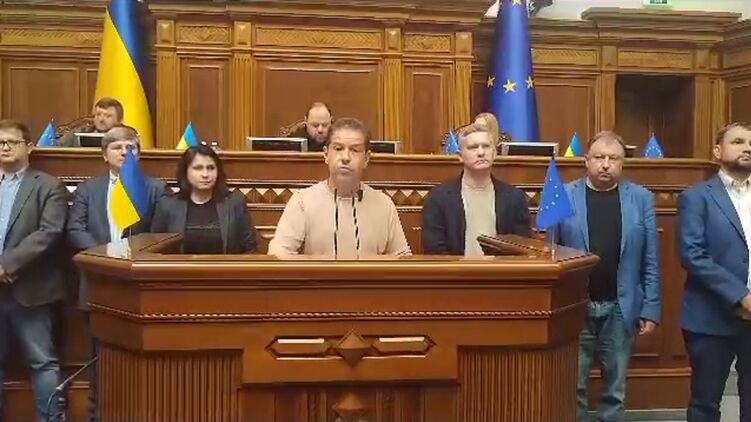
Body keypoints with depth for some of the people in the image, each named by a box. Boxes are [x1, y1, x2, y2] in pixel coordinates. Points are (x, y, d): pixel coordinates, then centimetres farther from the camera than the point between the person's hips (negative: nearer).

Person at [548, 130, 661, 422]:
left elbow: (650, 262, 3)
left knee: (615, 389, 12)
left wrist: (650, 309, -1)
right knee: (572, 387, 8)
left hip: (621, 309, 1)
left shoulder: (641, 199, 2)